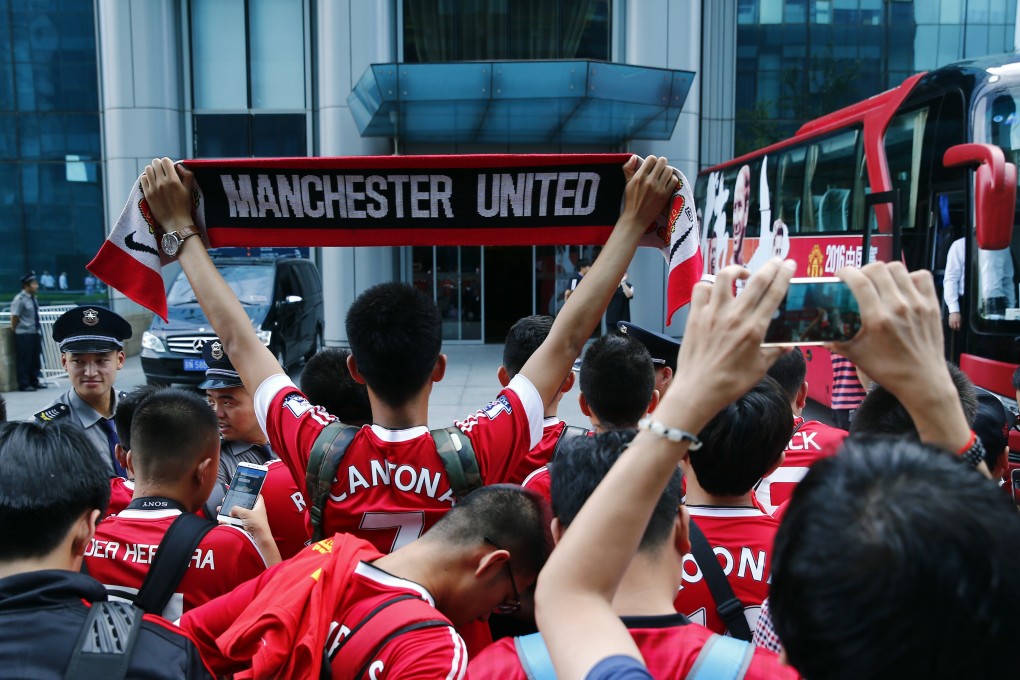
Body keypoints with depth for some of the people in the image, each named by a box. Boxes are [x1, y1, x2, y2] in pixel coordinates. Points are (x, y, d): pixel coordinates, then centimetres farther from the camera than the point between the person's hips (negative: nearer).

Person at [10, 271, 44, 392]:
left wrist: (38, 330, 13)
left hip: (35, 333, 7)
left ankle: (34, 381, 27)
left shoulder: (34, 298, 8)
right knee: (24, 360, -1)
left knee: (35, 358, 14)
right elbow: (14, 317, -11)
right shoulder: (19, 299, -14)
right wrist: (16, 332, -4)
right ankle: (24, 384, 7)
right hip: (23, 335, -7)